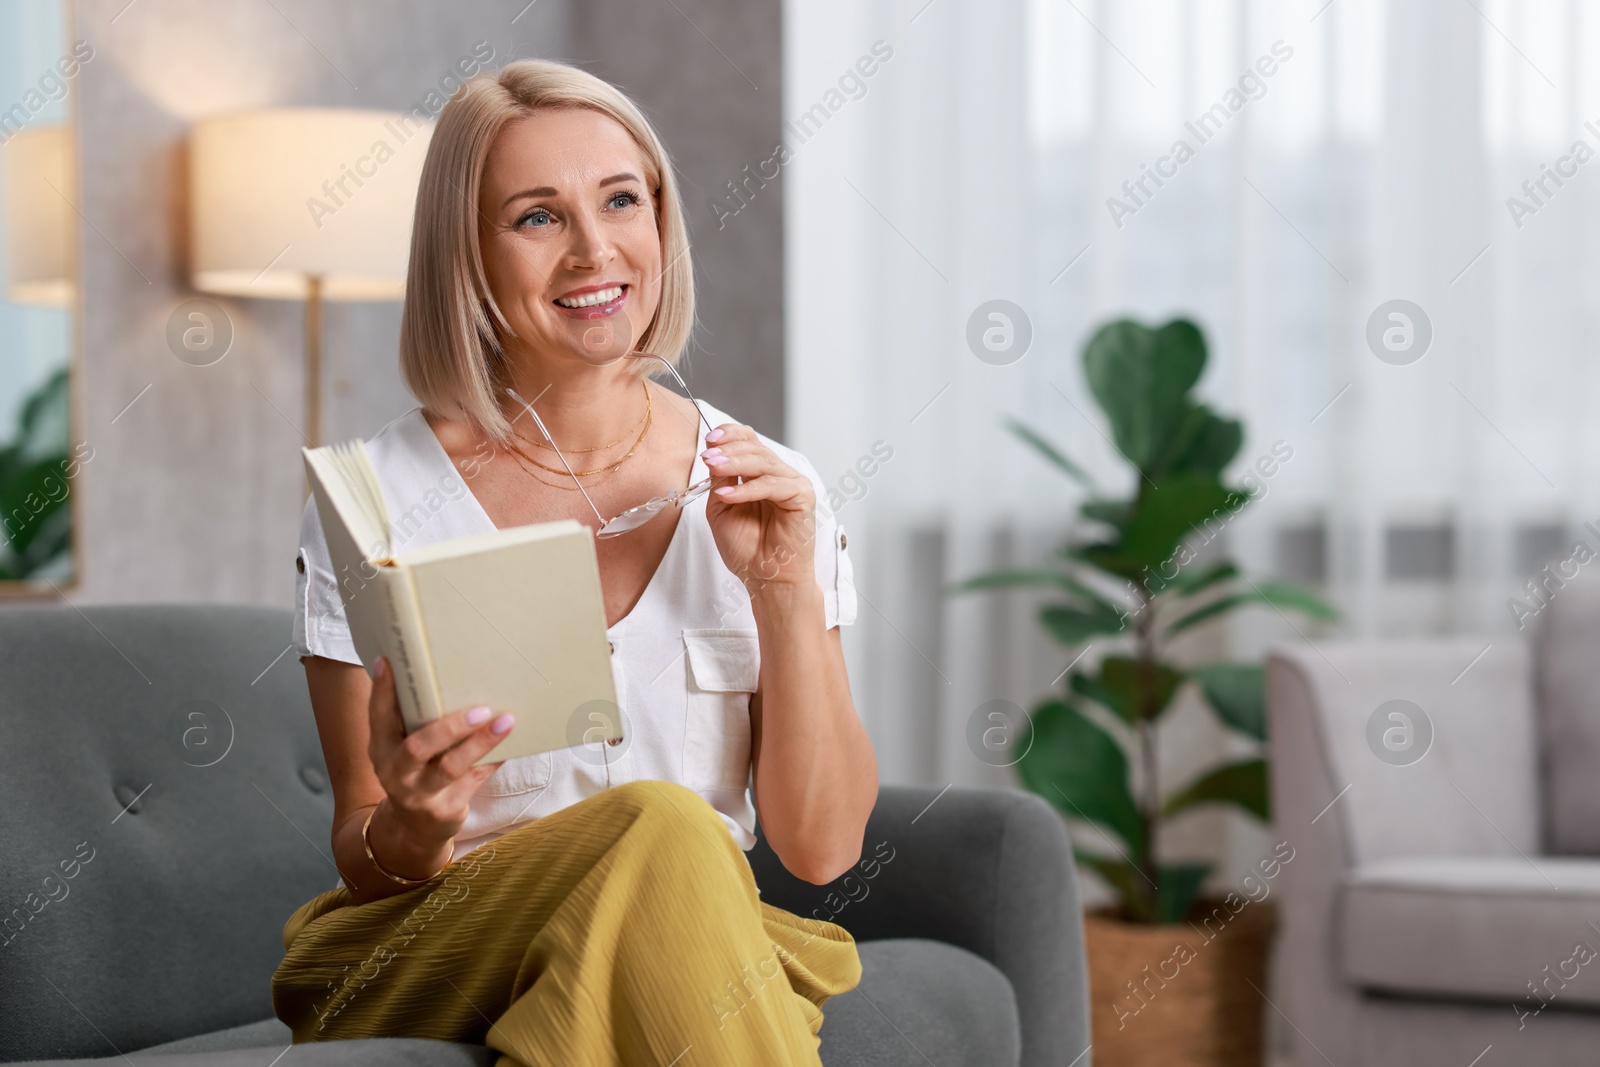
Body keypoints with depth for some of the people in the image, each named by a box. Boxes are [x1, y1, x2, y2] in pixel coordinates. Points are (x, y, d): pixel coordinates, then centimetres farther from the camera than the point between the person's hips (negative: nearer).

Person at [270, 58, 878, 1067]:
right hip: (421, 981, -2)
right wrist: (409, 827, -23)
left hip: (691, 959, 2)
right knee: (661, 828, -32)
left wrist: (786, 594, -11)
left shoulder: (765, 490, 3)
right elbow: (363, 860, 0)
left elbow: (823, 847, 0)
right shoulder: (375, 502, -4)